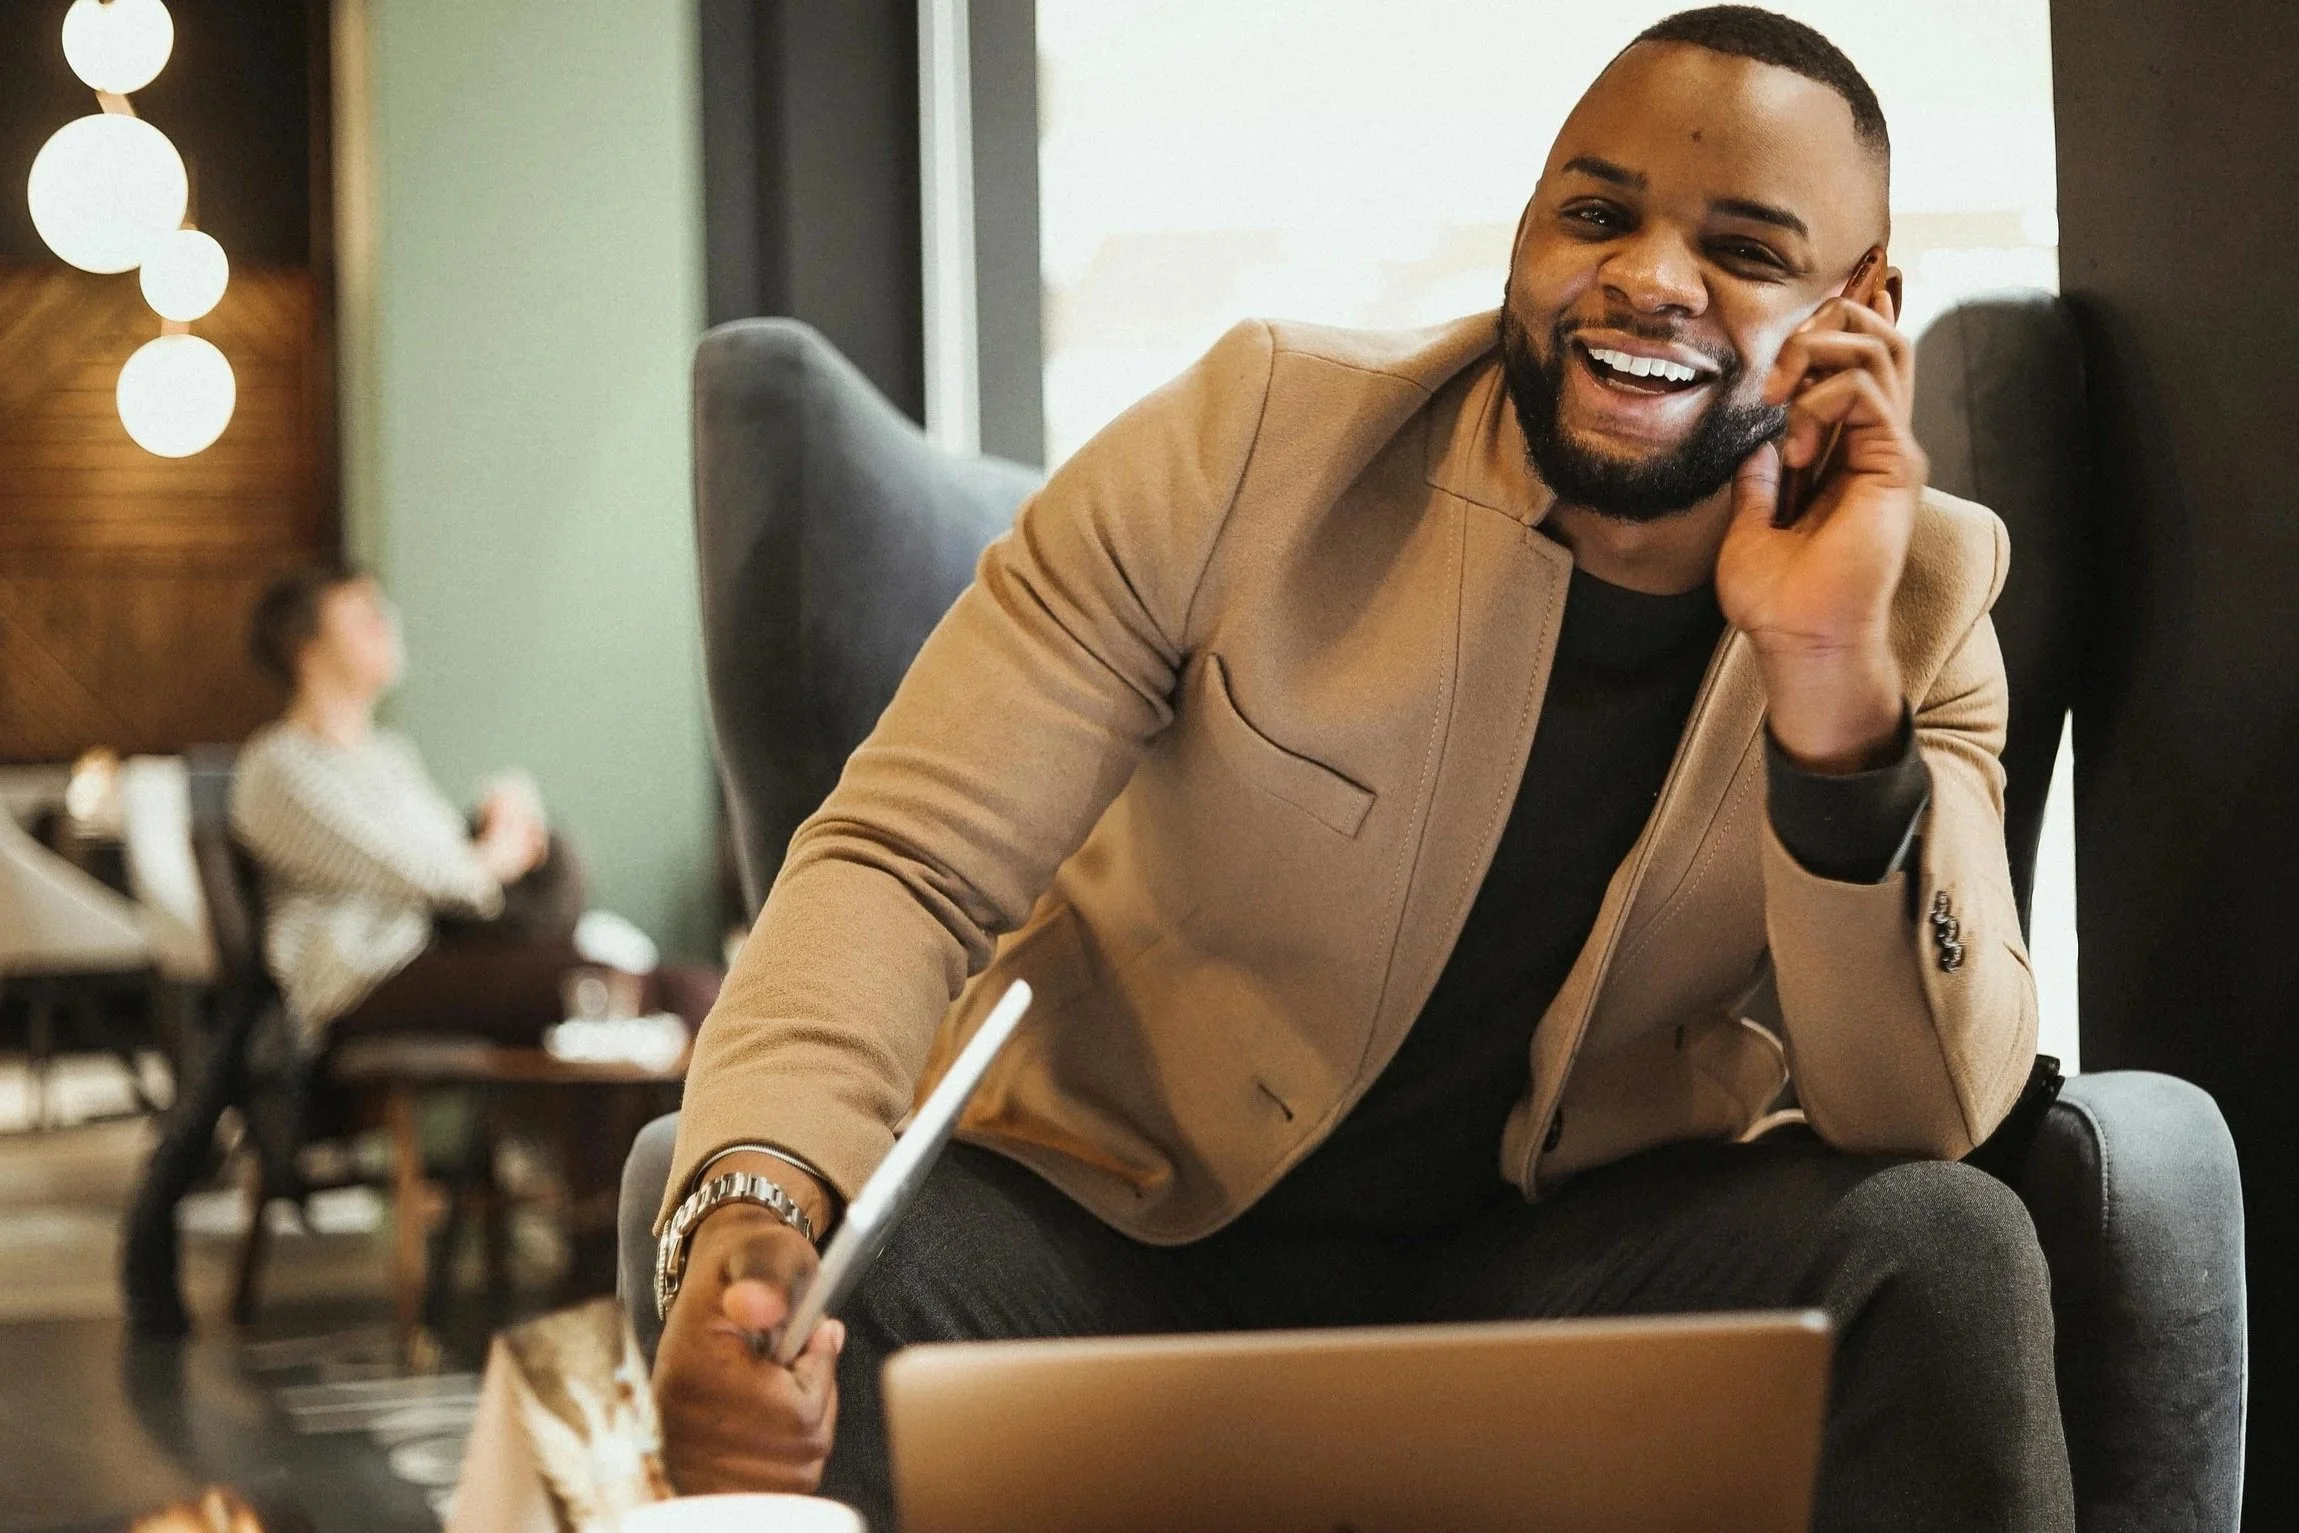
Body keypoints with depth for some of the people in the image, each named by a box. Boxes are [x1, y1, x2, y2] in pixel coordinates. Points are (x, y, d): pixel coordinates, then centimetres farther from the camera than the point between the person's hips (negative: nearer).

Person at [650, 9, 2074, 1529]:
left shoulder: (1923, 595, -5)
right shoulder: (1259, 435, -12)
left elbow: (1927, 1118, -16)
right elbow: (907, 858, -17)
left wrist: (1832, 670, -31)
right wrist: (759, 1197, -38)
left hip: (1576, 1256, 2)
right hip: (1122, 1219, -2)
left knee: (1947, 1251, -25)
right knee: (822, 1268, -32)